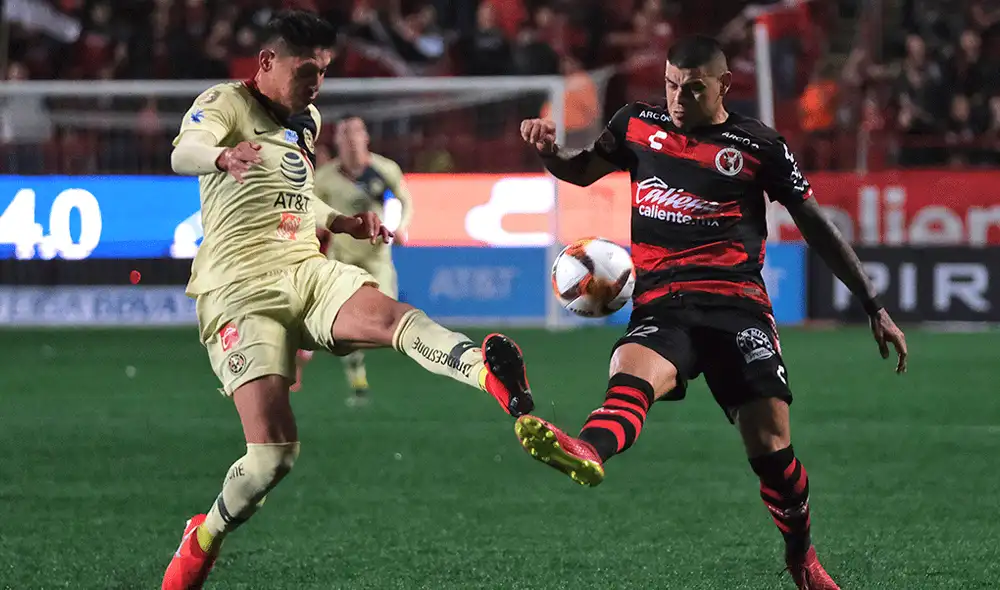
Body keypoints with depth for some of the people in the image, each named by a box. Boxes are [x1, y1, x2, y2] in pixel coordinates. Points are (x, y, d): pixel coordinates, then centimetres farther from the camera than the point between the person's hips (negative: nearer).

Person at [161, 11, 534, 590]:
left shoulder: (308, 121, 22)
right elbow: (183, 152, -24)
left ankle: (491, 372, -58)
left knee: (388, 313, -31)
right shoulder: (225, 103, -1)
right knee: (274, 451, -16)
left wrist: (346, 223, 18)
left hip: (307, 271, 5)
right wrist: (222, 156, -48)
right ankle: (202, 542, 9)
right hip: (241, 292, -5)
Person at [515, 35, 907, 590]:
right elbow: (582, 171, 27)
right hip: (661, 304, 1)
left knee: (771, 444, -11)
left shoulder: (757, 144, 6)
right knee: (632, 369, -34)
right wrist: (548, 151, 2)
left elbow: (817, 226, 12)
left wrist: (874, 307, 11)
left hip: (737, 302, -1)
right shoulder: (639, 123, 13)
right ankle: (585, 454, -67)